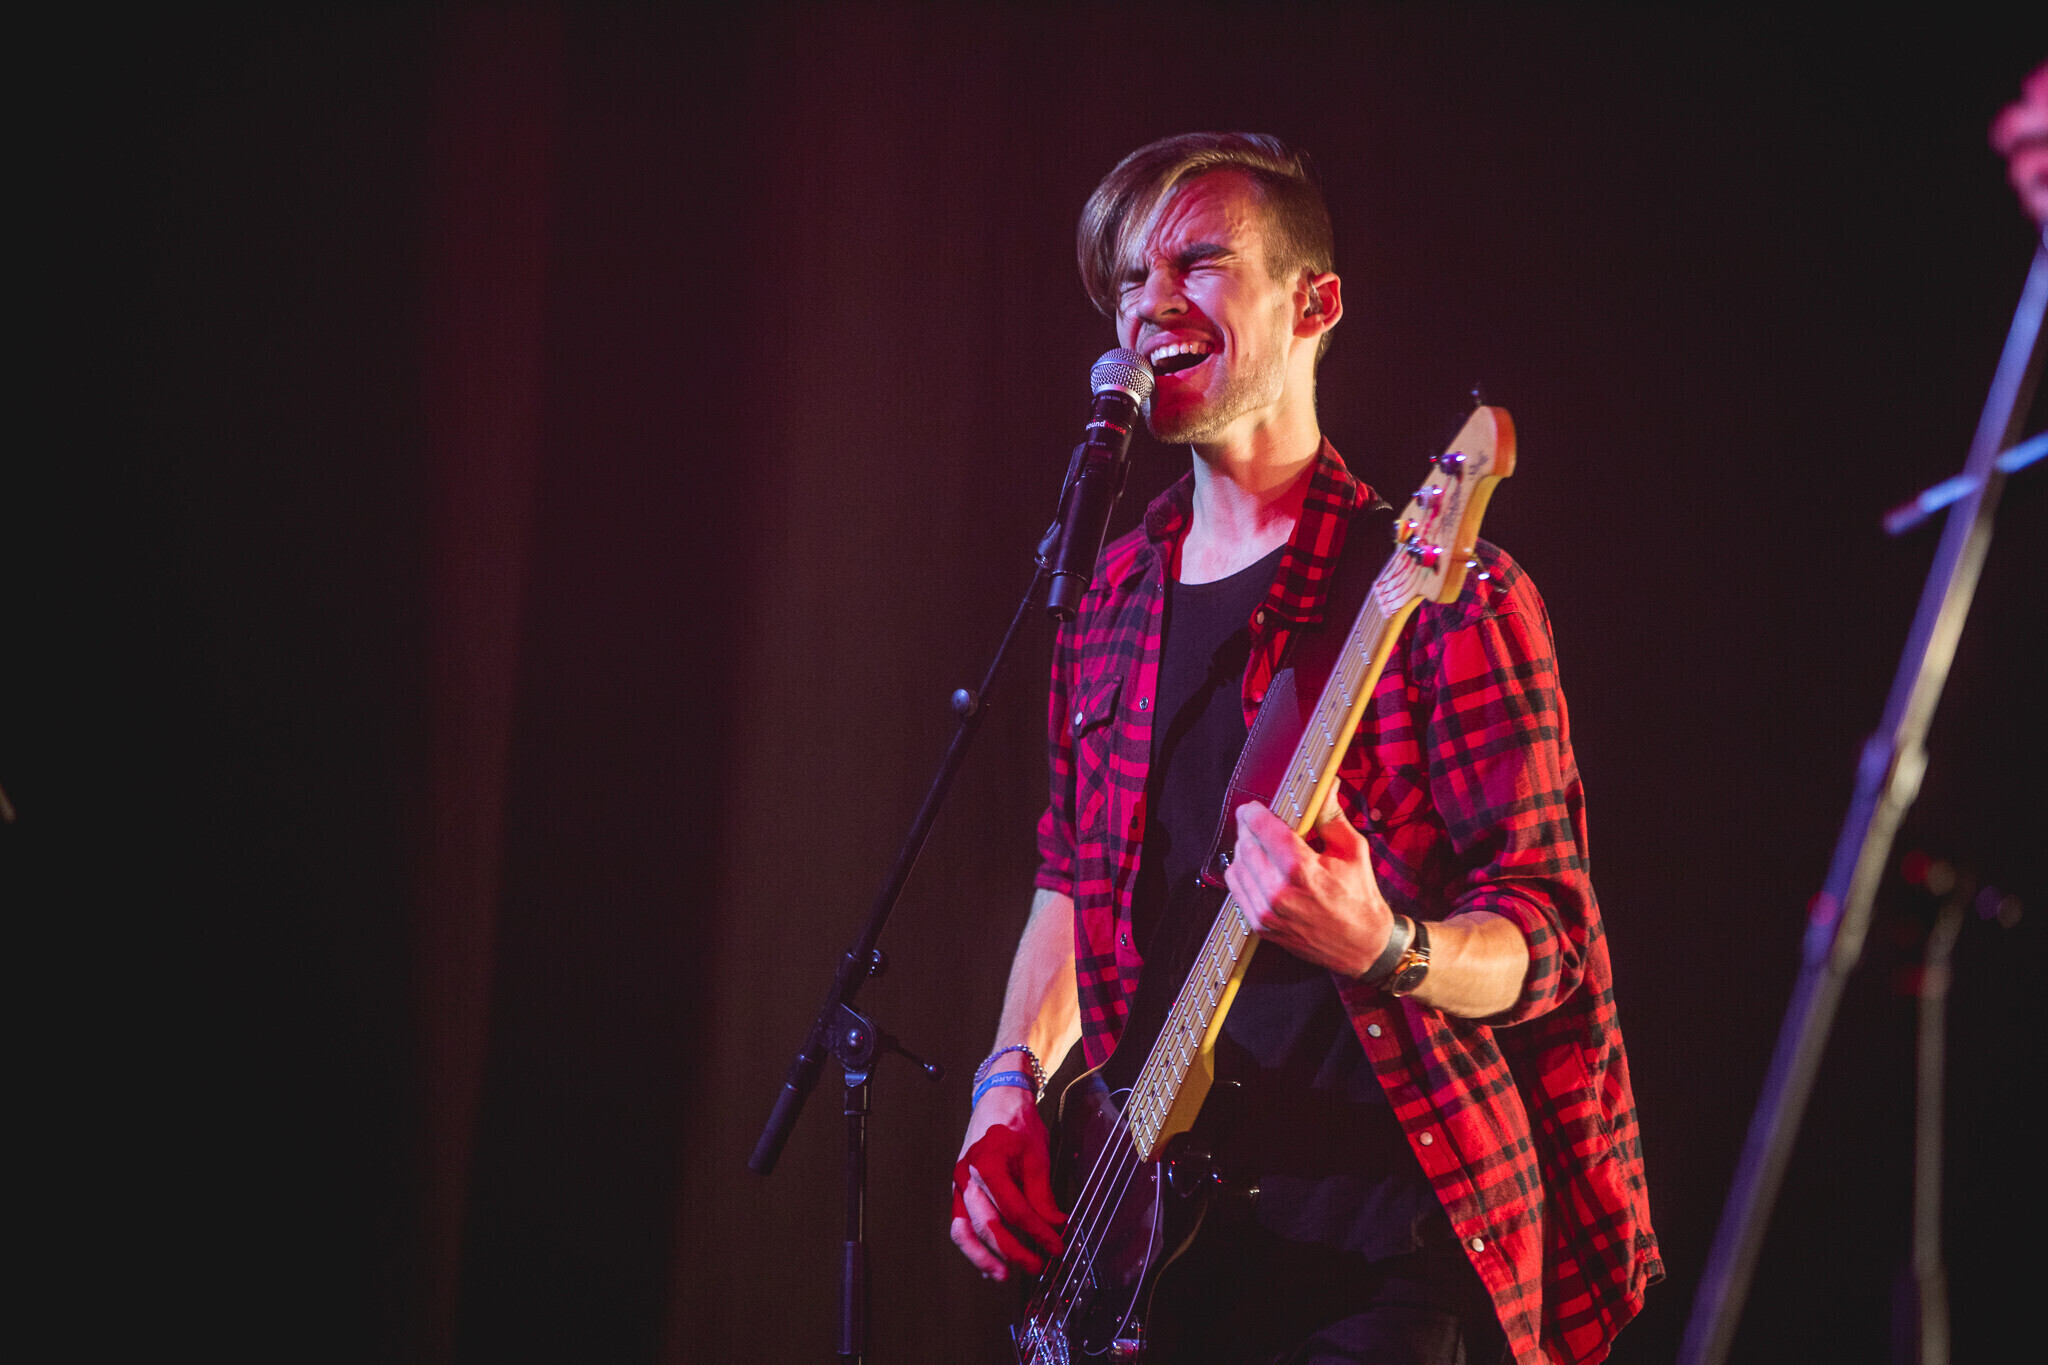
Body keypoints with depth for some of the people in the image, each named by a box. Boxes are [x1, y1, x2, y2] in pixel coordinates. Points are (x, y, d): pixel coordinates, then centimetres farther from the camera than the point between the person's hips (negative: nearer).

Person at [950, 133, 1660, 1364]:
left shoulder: (1436, 590, -7)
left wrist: (1380, 951, -29)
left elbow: (1545, 940, -10)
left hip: (1381, 1240, -6)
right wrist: (1011, 1086, 8)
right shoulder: (1115, 603, 12)